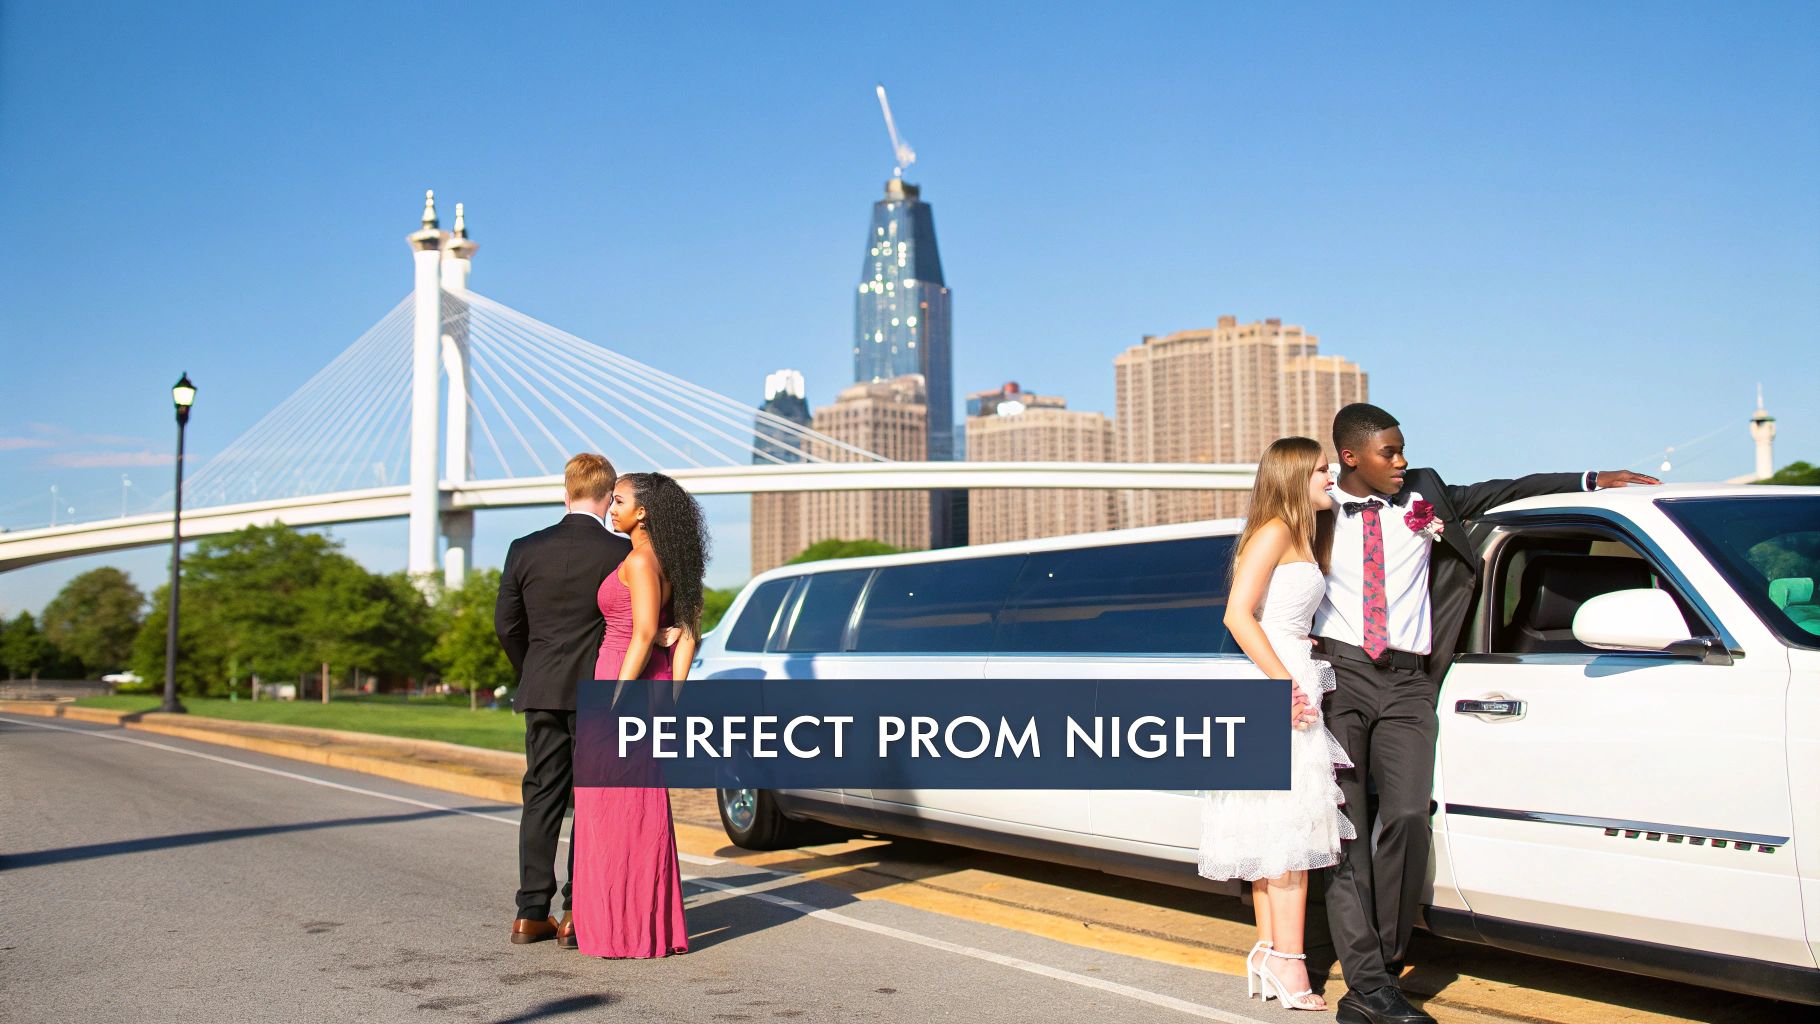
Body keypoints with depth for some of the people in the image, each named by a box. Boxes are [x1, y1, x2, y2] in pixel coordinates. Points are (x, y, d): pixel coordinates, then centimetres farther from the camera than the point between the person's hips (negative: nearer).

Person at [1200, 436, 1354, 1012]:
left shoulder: (1304, 539, 22)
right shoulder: (1274, 530, -7)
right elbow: (1238, 614, -16)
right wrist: (1283, 683, -20)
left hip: (1296, 678, 10)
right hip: (1279, 675, -10)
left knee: (1273, 833, 9)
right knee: (1292, 825, -10)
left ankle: (1269, 954, 14)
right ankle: (1286, 962, -8)